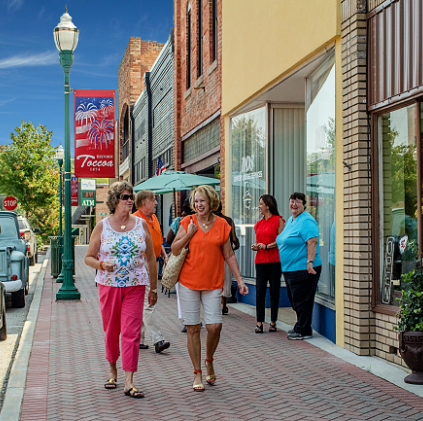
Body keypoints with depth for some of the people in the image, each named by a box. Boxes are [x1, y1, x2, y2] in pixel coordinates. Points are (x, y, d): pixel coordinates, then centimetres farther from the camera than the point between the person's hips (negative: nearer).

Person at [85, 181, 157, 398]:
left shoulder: (141, 225, 4)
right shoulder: (102, 227, 1)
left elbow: (151, 258, 9)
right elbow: (88, 257, 4)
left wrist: (153, 288, 9)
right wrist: (101, 264, -18)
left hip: (135, 285, 0)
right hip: (109, 285, 0)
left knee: (131, 332, -7)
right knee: (111, 331, 11)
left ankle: (129, 382, -6)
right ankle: (113, 370, 34)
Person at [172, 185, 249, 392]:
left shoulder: (222, 224, 2)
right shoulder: (187, 222, 1)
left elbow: (229, 255, 8)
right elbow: (174, 250, 3)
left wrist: (239, 280, 4)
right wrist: (189, 234, -11)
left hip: (213, 283, 1)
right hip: (189, 282, 0)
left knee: (215, 326, -6)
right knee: (193, 328, 2)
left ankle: (209, 361, 23)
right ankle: (197, 373, 15)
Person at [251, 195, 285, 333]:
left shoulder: (278, 220, -1)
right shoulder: (258, 224, 17)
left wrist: (266, 246, -12)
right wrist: (255, 246, 5)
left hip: (274, 260, -5)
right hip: (260, 260, 5)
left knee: (274, 291, 1)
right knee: (260, 291, -1)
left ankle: (273, 322, 9)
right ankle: (259, 322, 1)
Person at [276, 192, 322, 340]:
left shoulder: (306, 221, -14)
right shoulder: (290, 220, 17)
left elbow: (312, 241, -24)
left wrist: (309, 262, -30)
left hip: (303, 269, -10)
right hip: (290, 269, 10)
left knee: (302, 301, -4)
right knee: (295, 300, 17)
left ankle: (303, 331, 5)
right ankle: (300, 328, 27)